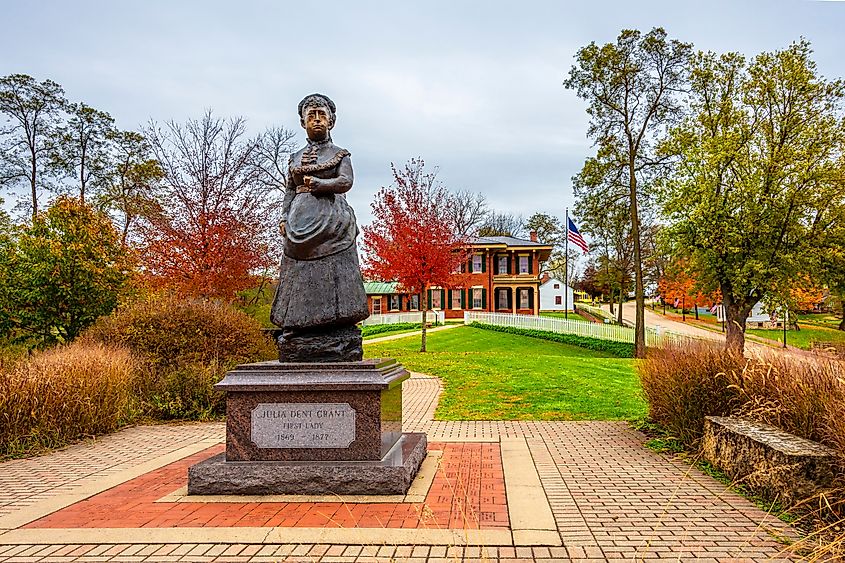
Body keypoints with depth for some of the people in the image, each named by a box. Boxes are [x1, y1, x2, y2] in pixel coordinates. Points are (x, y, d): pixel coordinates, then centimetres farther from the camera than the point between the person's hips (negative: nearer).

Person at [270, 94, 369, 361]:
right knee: (300, 277, -3)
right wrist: (284, 218, 5)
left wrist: (317, 183, -13)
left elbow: (346, 181, -4)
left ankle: (338, 347, -9)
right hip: (300, 222, 4)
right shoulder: (296, 157, 21)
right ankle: (298, 346, -2)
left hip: (331, 221, -3)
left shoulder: (340, 154, 12)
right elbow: (289, 191, 19)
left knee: (332, 275, -10)